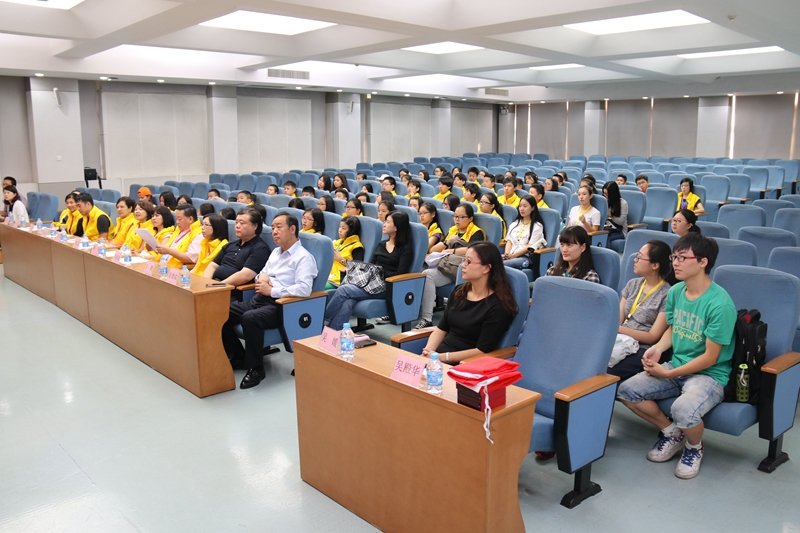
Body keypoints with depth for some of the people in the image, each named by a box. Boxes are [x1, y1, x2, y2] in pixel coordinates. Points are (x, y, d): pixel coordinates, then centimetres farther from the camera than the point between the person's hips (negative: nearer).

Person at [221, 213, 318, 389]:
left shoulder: (303, 257, -7)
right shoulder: (275, 252, 21)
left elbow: (304, 289, -22)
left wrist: (272, 290, -19)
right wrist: (262, 276, 3)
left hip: (280, 306, -9)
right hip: (259, 299, 9)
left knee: (249, 318, -36)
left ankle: (256, 368, -17)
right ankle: (239, 356, 11)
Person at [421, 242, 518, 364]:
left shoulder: (497, 306, -11)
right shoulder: (459, 291, 11)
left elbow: (482, 351, -13)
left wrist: (442, 357, -18)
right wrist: (428, 350, -5)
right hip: (439, 353, 7)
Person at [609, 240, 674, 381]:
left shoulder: (667, 295, -7)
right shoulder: (633, 284, 14)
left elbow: (652, 337, -9)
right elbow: (617, 320, 10)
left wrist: (618, 329, -19)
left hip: (644, 350, -6)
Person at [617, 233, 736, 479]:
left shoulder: (720, 304, -21)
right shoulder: (675, 292, 1)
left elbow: (709, 358, -17)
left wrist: (667, 374, -16)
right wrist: (658, 347, -4)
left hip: (710, 375, -7)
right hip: (676, 366, 7)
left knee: (683, 410, -35)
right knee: (626, 391, -11)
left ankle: (694, 447, 3)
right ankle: (672, 432, 13)